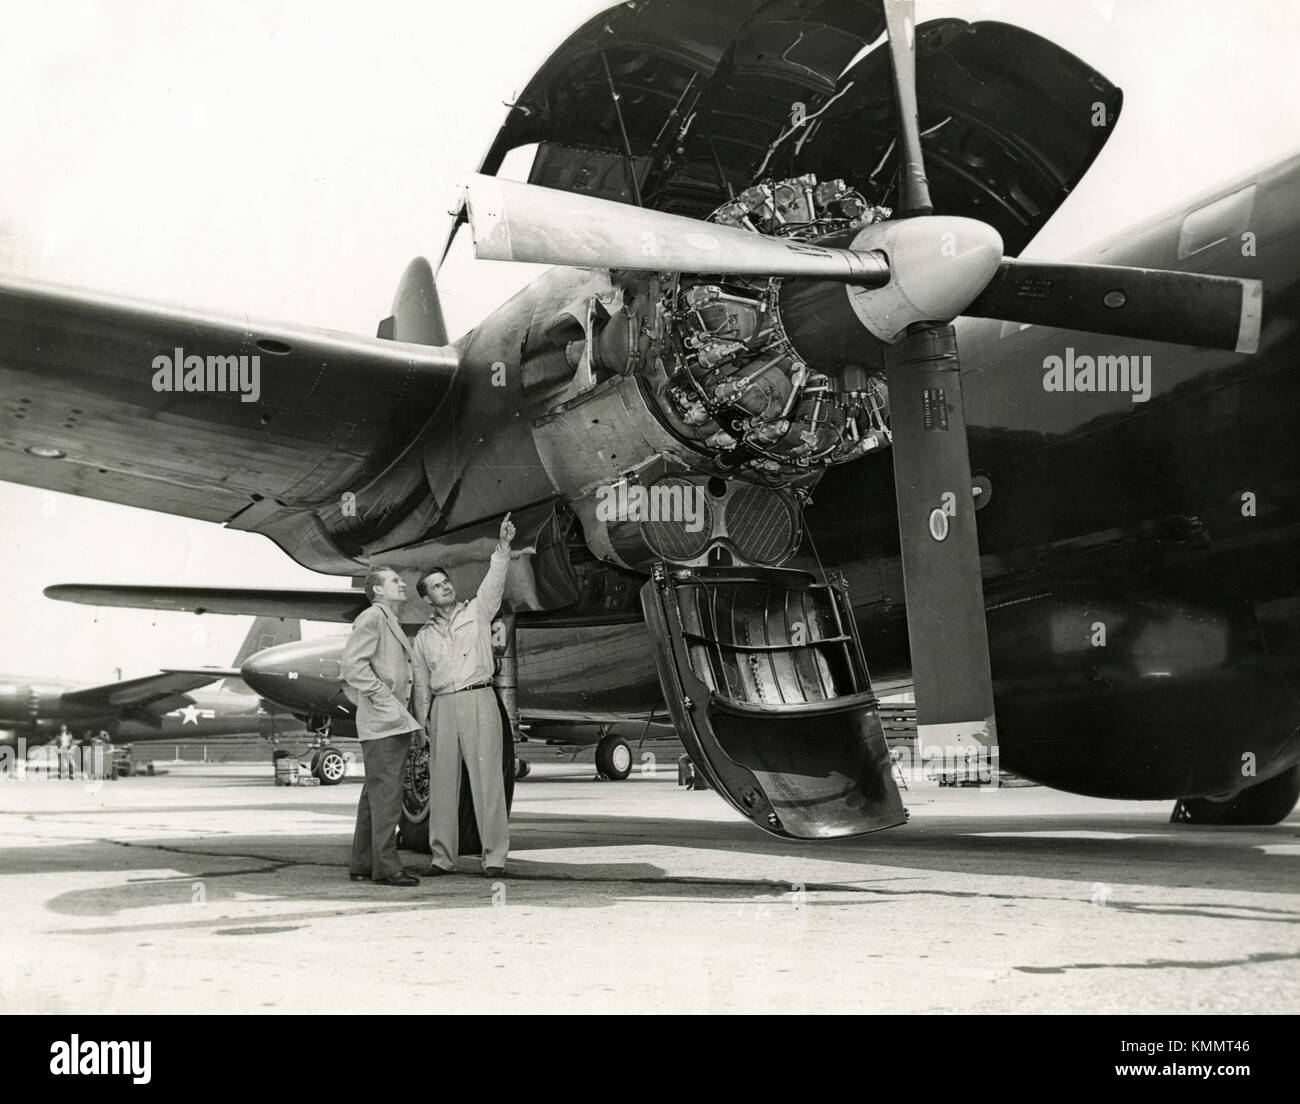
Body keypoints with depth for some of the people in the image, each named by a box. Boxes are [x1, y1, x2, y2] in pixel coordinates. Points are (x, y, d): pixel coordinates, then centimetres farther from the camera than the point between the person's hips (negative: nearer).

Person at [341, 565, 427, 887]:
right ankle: (386, 866, -11)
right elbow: (353, 664, -17)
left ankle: (363, 864, 16)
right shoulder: (372, 617, -7)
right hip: (380, 720, -10)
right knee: (386, 791, -11)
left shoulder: (392, 622, 24)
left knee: (375, 792, 12)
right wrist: (383, 699, -20)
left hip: (394, 720, 10)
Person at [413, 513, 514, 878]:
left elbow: (494, 581, -5)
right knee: (442, 782, 4)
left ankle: (494, 856, -8)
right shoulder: (424, 637, 17)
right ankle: (443, 857, 10)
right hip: (442, 707, 3)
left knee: (487, 778, -7)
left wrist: (503, 546, -19)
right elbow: (421, 685, 19)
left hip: (478, 701, -3)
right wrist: (422, 723, 12)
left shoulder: (476, 611, 10)